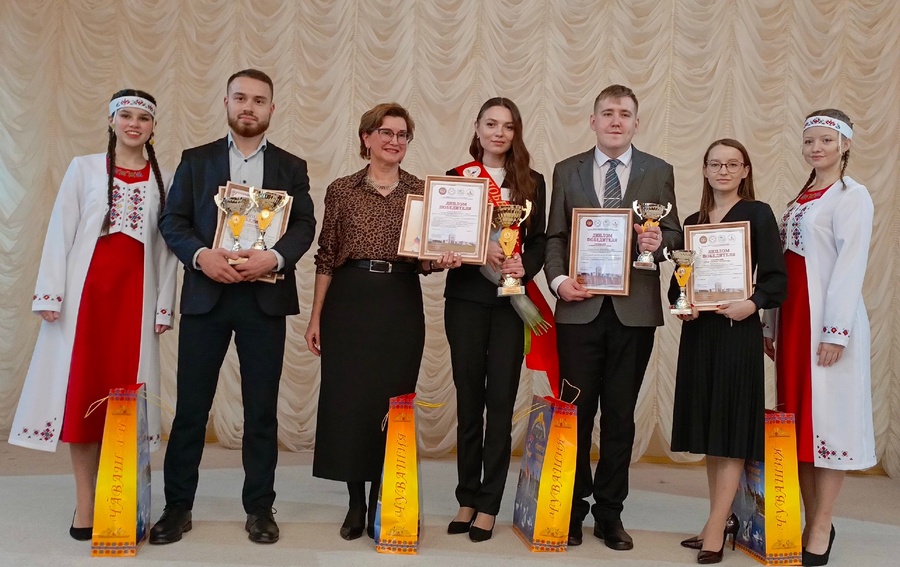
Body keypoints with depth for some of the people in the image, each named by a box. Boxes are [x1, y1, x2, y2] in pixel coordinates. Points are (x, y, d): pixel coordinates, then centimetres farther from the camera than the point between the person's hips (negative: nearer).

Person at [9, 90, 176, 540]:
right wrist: (50, 294, -6)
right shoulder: (83, 168, 5)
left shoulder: (163, 181, 9)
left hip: (135, 294, 1)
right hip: (87, 289, -1)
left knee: (124, 392, 2)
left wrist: (164, 307, 3)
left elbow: (166, 249, 8)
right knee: (82, 389, -1)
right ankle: (85, 504, 6)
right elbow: (60, 232, 1)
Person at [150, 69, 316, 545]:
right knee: (191, 405, 3)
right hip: (205, 294, 0)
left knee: (261, 408, 5)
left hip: (265, 297, 0)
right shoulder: (195, 160, 10)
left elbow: (304, 226, 1)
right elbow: (172, 221, 4)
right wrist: (201, 255, -15)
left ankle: (259, 508, 15)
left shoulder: (291, 167, 10)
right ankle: (177, 506, 15)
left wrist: (274, 257, -18)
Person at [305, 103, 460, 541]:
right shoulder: (341, 190, 5)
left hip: (401, 304, 1)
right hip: (350, 302, 0)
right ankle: (356, 503, 16)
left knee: (391, 402, 4)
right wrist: (316, 316, 3)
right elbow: (326, 257, 6)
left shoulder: (422, 191, 7)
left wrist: (442, 261, -15)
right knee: (347, 401, 1)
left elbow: (426, 259, 9)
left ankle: (382, 504, 17)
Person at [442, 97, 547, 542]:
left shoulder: (532, 182, 8)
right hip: (466, 298, 0)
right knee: (469, 399, 6)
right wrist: (479, 249, -18)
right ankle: (467, 498, 17)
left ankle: (488, 504, 8)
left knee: (501, 401, 0)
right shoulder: (456, 177, 6)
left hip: (511, 301, 0)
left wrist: (523, 267, -15)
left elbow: (538, 243, 6)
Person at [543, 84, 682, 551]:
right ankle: (573, 508, 20)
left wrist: (660, 241, -15)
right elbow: (555, 236, 6)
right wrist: (558, 278, -10)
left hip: (634, 310, 0)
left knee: (620, 415, 8)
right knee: (576, 413, 6)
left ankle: (610, 512, 20)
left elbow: (675, 234, 7)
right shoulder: (567, 171, 8)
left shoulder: (659, 172, 7)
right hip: (580, 307, 0)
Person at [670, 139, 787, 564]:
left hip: (738, 331, -5)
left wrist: (752, 304, -22)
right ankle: (723, 518, 21)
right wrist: (679, 302, -5)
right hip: (697, 331, 5)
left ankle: (715, 530, -1)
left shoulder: (758, 214, -1)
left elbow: (777, 279, -5)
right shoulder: (692, 221, 14)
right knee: (708, 427, 9)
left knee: (731, 427, -3)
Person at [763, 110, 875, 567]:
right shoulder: (801, 198, 17)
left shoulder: (852, 197, -5)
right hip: (793, 320, 8)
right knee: (798, 417, 9)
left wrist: (836, 330, -19)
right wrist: (772, 326, 13)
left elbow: (851, 267, -13)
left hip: (828, 321, -7)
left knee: (827, 416, -3)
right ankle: (811, 523, 19)